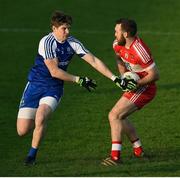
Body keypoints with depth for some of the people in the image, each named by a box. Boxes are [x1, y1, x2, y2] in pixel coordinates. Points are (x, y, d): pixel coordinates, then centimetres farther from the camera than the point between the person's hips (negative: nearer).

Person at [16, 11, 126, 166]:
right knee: (22, 131, -7)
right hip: (35, 85, -2)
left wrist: (115, 78, -8)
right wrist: (79, 80, -16)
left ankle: (32, 154, -8)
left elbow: (94, 61, -2)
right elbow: (54, 71, -18)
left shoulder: (73, 43, -4)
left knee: (40, 118, -29)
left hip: (54, 89, 2)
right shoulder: (47, 42, -18)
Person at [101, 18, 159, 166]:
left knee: (114, 116, -16)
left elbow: (155, 75, -22)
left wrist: (138, 84, -29)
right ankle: (138, 150, 28)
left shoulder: (140, 51, -29)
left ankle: (115, 156, -20)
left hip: (144, 88, -10)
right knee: (120, 117, 19)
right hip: (134, 86, 10)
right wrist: (124, 77, 4)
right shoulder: (118, 44, -4)